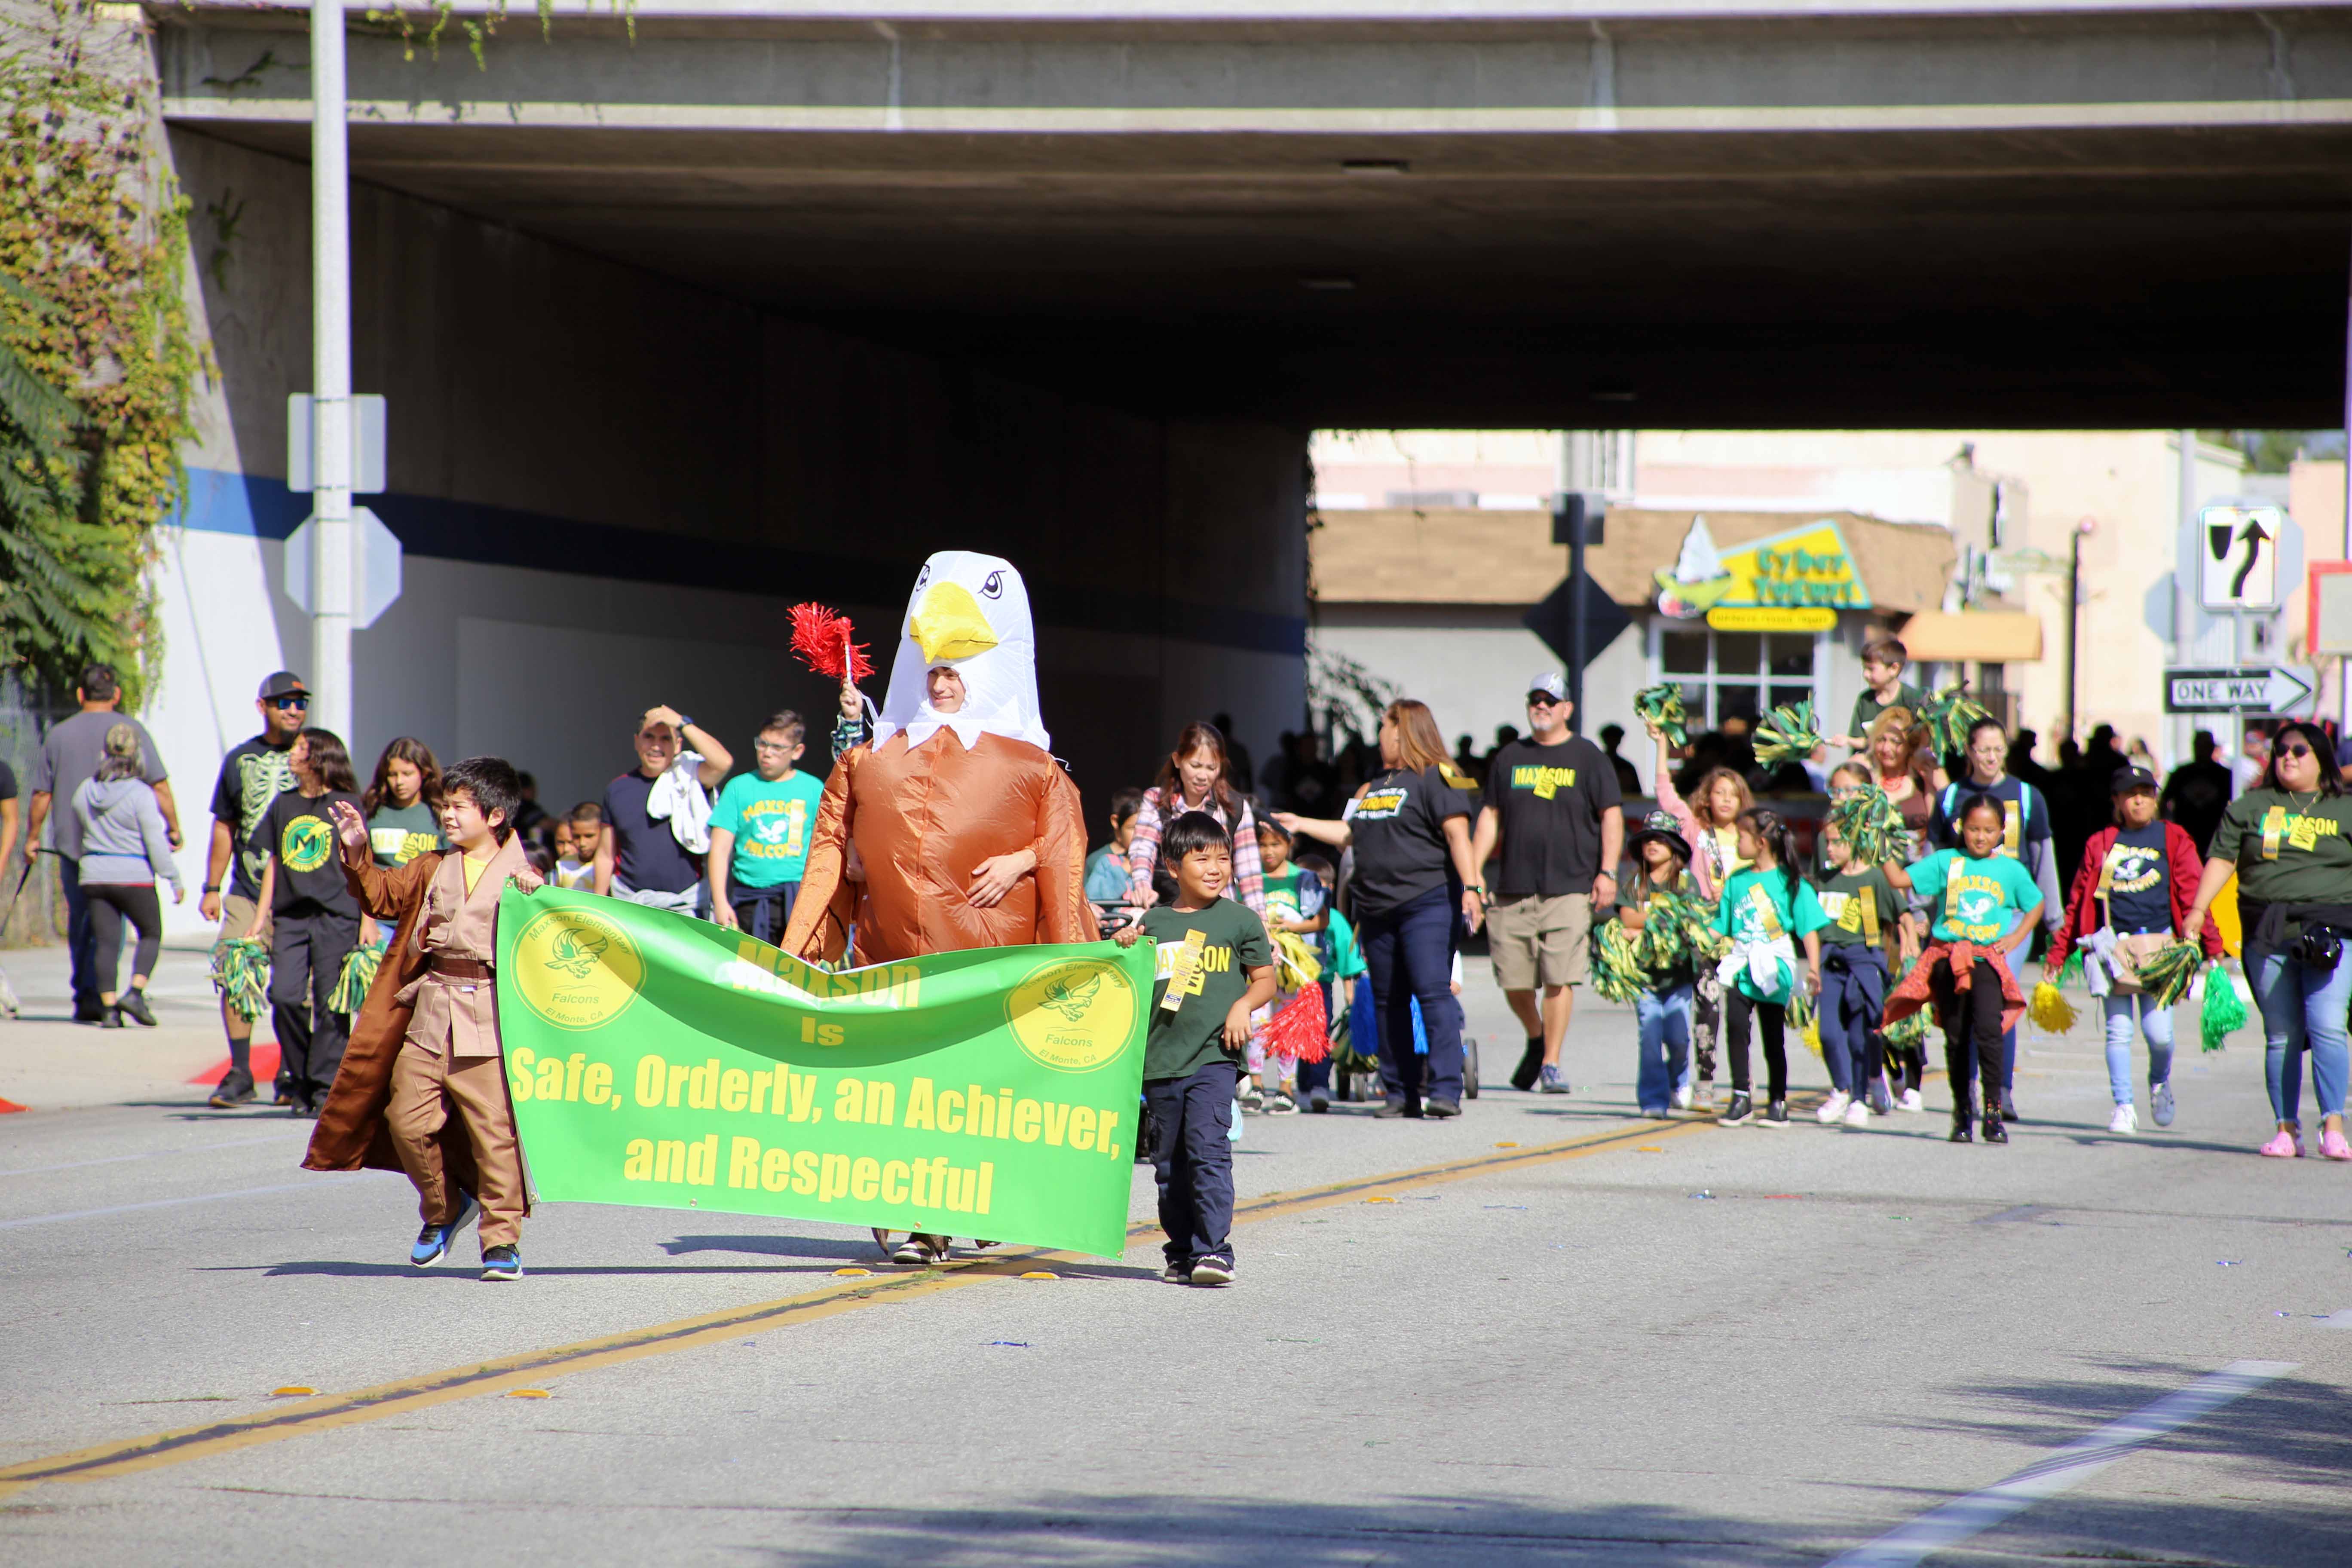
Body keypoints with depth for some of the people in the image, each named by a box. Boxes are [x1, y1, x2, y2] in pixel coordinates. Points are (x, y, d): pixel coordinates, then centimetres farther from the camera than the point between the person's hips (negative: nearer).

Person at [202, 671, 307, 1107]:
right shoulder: (240, 759, 11)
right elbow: (224, 827, 18)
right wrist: (212, 888, 14)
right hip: (247, 892, 2)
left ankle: (290, 1075, 10)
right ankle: (239, 1075, -1)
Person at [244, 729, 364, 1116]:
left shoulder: (346, 804, 3)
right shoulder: (284, 805, 15)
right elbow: (273, 863, 18)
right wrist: (261, 919, 13)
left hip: (336, 915, -4)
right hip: (291, 916, 4)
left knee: (331, 1003, -6)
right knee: (284, 995, -9)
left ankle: (325, 1086, -1)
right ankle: (299, 1079, 5)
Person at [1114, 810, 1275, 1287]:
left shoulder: (1240, 919, 5)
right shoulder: (1154, 922, 11)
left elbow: (1265, 979, 8)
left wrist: (1244, 1006, -10)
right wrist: (1124, 949, 0)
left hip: (1214, 1055, -4)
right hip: (1161, 1058, 4)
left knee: (1207, 1146, -18)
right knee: (1168, 1158, 9)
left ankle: (1214, 1248, -17)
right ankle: (1181, 1252, 20)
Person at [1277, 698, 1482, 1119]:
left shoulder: (1436, 779, -4)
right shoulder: (1375, 784, 21)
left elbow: (1457, 835, -12)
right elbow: (1352, 834, 29)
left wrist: (1471, 887, -22)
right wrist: (1301, 824, 31)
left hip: (1427, 903, -8)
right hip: (1377, 907, 8)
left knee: (1433, 992, -15)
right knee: (1388, 1001, 7)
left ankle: (1445, 1090, -19)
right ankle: (1401, 1093, 11)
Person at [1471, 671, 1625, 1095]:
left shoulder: (1588, 757, 5)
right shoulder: (1510, 757, 15)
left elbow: (1611, 815, 3)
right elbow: (1491, 818, 19)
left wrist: (1607, 872, -7)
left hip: (1570, 887, -3)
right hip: (1513, 888, 3)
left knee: (1559, 978, -10)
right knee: (1513, 980, 2)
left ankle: (1551, 1063, -3)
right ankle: (1536, 1039, 29)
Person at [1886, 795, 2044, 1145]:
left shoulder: (2011, 870, 8)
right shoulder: (1945, 863, 6)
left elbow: (2036, 905, 22)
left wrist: (2016, 938, 10)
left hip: (1987, 961, -1)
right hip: (1948, 959, 1)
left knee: (1988, 1028, -19)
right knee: (1956, 1038, 5)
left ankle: (1993, 1111, -14)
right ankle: (1962, 1113, 16)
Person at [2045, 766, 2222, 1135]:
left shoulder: (2173, 839, 8)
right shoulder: (2100, 844, 12)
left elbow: (2192, 894, 2)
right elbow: (2079, 901, 13)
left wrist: (2211, 943, -7)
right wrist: (2058, 951, 11)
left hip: (2158, 945, -1)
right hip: (2112, 945, 1)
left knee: (2158, 1031, -6)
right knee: (2119, 1031, -1)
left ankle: (2160, 1082, 25)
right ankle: (2124, 1108, 8)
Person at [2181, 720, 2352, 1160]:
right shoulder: (2249, 808, 13)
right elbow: (2222, 859, 8)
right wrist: (2199, 908, -4)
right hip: (2268, 936, 2)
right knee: (2281, 1035, 4)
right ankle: (2287, 1128, 10)